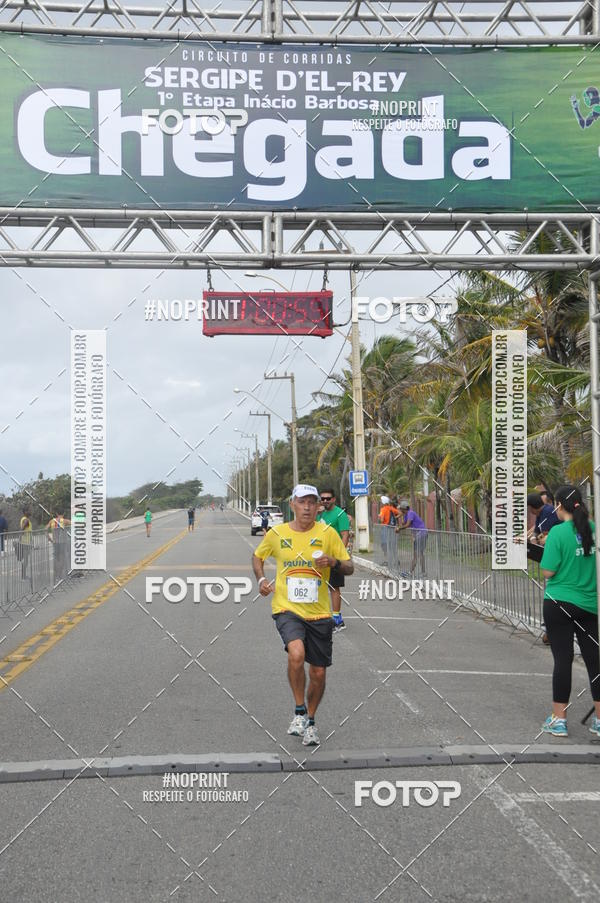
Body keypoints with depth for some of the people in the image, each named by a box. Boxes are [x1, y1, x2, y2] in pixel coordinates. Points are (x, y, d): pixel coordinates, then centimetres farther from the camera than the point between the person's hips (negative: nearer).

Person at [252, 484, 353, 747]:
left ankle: (310, 721, 32)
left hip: (319, 613, 1)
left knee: (318, 672, 6)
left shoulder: (327, 533, 0)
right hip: (287, 609, -1)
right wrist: (261, 579, 3)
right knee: (296, 653, -28)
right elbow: (257, 556, 20)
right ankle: (299, 711, -7)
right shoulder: (276, 534, 2)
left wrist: (334, 562, -17)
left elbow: (349, 567, 4)